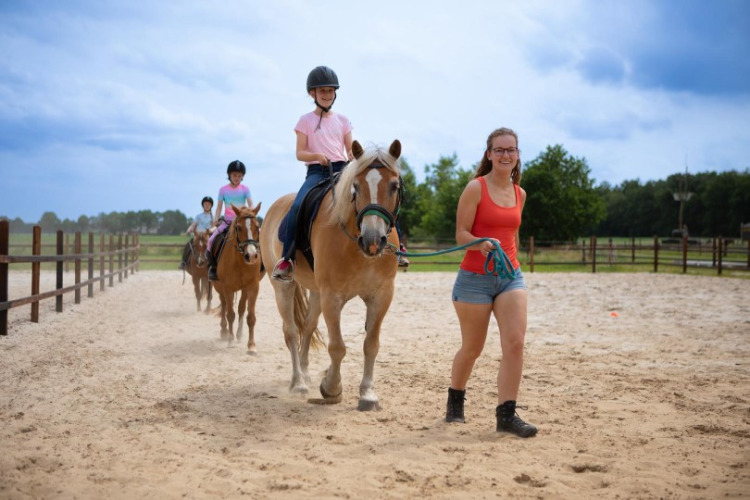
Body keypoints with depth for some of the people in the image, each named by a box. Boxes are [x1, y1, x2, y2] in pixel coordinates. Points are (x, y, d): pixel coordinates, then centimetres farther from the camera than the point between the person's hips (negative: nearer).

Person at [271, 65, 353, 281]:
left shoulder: (342, 120, 14)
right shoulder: (306, 120, 7)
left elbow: (351, 150, 13)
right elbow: (300, 153, 2)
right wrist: (317, 155, -19)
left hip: (341, 169, 3)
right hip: (317, 172, -2)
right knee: (297, 207, -29)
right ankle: (286, 258, -21)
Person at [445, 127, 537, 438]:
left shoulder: (519, 194, 10)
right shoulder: (476, 188, -7)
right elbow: (461, 235, -11)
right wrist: (483, 244, -30)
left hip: (510, 276, 4)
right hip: (475, 278, -4)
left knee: (515, 342, -12)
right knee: (472, 348, 8)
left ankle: (506, 414, -5)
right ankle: (455, 400, 35)